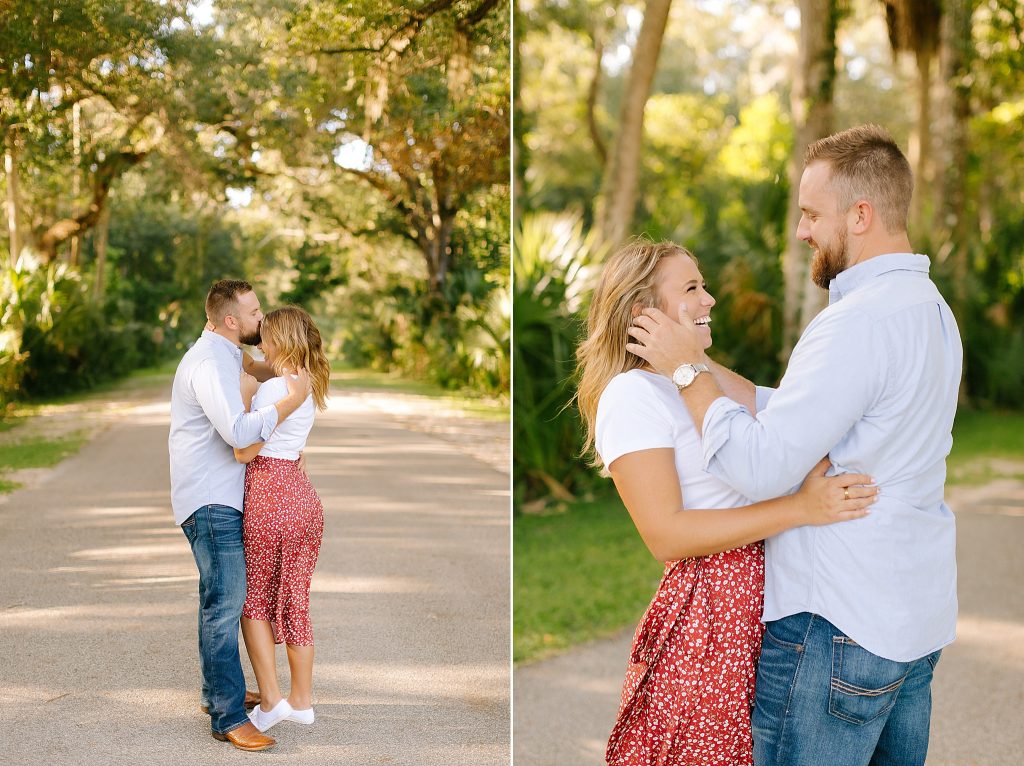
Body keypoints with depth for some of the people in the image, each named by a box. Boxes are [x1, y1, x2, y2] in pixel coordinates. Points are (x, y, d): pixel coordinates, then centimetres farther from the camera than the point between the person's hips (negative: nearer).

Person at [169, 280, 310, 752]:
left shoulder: (221, 355, 16)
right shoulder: (210, 363, -18)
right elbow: (239, 432, -30)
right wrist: (293, 398, -22)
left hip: (218, 496, 11)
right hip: (210, 500, -11)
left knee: (219, 598, 17)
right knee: (226, 600, -13)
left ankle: (217, 692, 28)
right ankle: (228, 717, -12)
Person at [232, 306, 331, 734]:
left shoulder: (272, 385, -15)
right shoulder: (309, 387, 10)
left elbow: (244, 451, -15)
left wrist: (243, 393, -10)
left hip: (269, 494, -8)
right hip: (303, 493, 8)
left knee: (254, 599, 7)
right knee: (296, 599, 14)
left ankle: (271, 699, 5)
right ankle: (302, 701, 20)